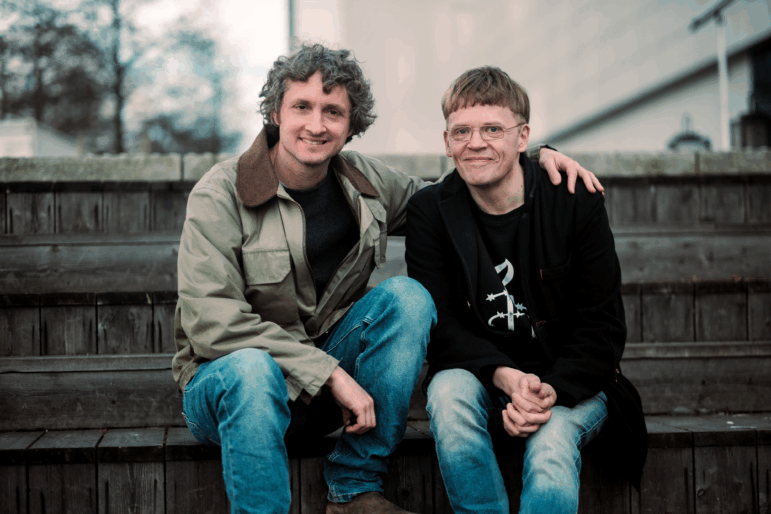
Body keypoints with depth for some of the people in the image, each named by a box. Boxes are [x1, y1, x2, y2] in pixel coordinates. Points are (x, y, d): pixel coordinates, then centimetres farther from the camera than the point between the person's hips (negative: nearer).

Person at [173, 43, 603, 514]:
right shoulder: (221, 193, -14)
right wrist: (331, 374, -26)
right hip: (228, 376, -5)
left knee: (407, 296, -19)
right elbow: (211, 323, -21)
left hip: (331, 376, 5)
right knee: (252, 369, -39)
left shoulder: (364, 182, 1)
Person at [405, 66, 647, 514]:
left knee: (552, 441, -33)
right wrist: (506, 377, -27)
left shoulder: (577, 204, -7)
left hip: (570, 384, -1)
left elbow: (603, 326, -7)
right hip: (479, 379, 2)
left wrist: (550, 391, -25)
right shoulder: (429, 212, -4)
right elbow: (440, 325, -9)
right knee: (448, 390, -32)